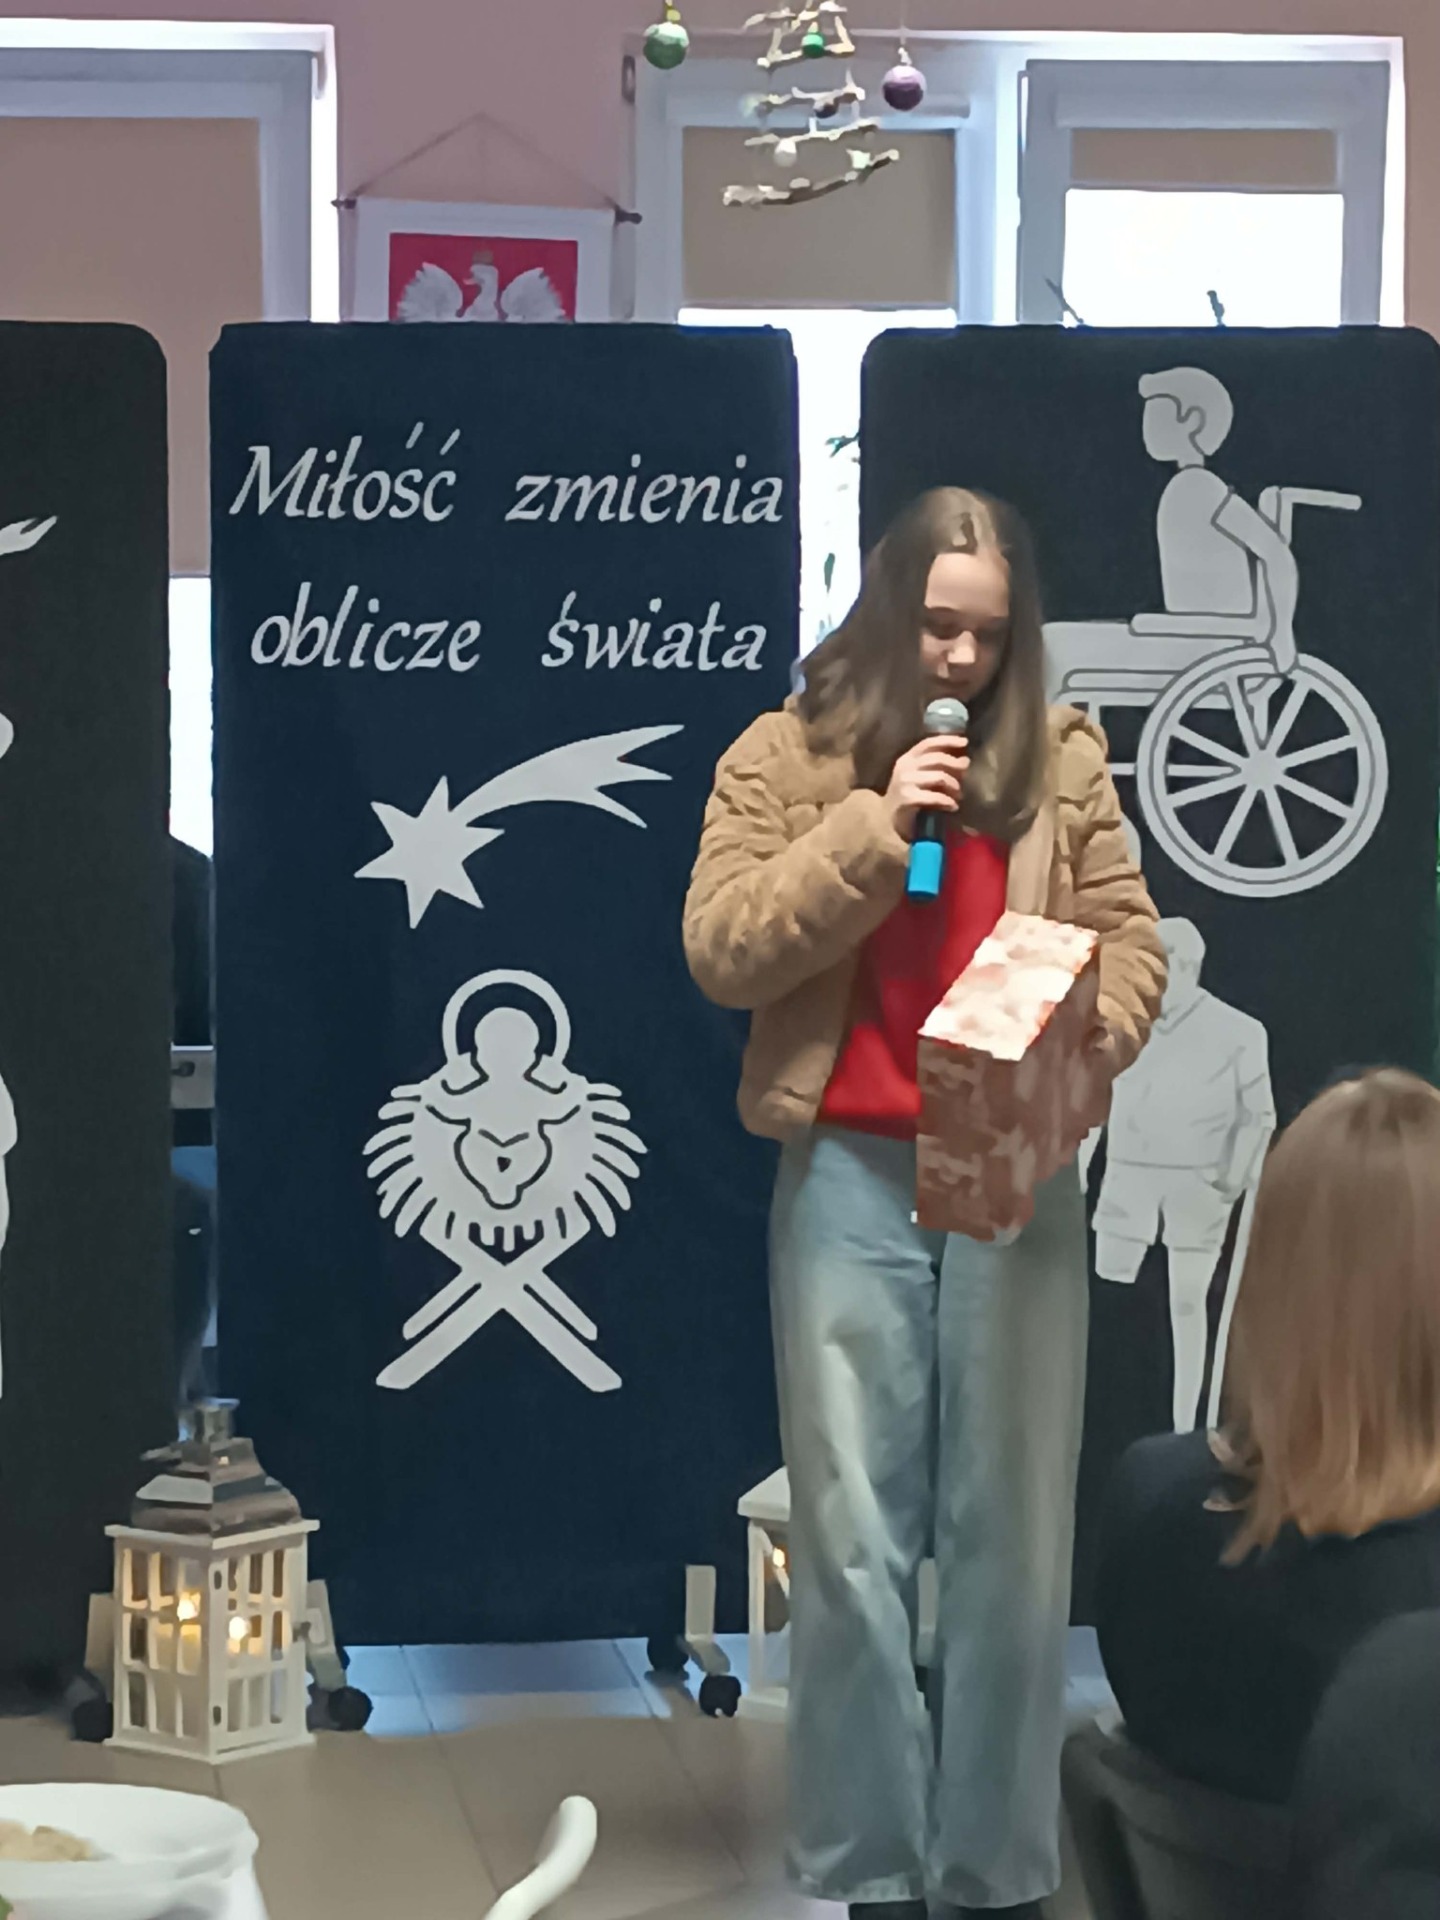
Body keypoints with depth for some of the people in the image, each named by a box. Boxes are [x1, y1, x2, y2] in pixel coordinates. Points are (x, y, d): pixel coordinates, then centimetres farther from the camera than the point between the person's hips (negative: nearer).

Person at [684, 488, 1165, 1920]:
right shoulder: (784, 756, 3)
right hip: (853, 1176, -1)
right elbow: (719, 952, -7)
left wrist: (1078, 1051, -16)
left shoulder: (1062, 758, 7)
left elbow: (1130, 943, 5)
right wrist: (873, 827, -15)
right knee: (853, 1545, 0)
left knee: (1014, 1541, 3)